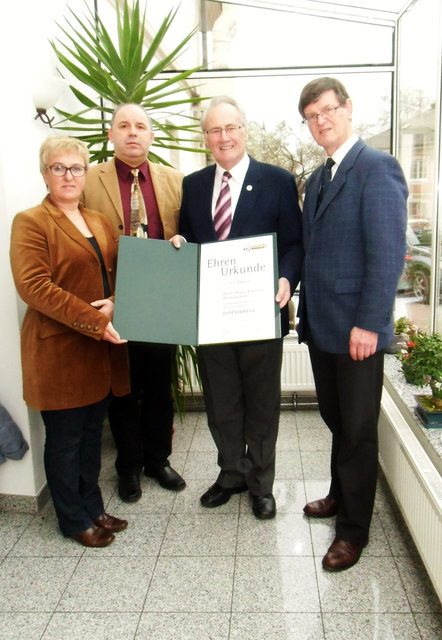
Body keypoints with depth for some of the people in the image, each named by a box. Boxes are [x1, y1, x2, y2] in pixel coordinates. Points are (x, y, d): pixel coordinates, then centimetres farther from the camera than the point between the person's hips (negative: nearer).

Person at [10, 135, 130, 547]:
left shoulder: (99, 222, 16)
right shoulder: (30, 222, -6)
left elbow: (120, 273, 14)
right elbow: (34, 286, -17)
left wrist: (116, 304, -10)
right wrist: (95, 322, -21)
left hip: (103, 351, 6)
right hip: (59, 351, -6)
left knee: (92, 434, 17)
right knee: (65, 439, 7)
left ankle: (93, 508, 33)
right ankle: (73, 520, 24)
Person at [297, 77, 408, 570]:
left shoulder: (377, 167, -11)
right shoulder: (316, 179, 16)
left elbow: (388, 253, -17)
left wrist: (369, 324, -20)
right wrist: (305, 309, 13)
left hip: (357, 329, -7)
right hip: (320, 325, 8)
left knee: (357, 430, 5)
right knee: (336, 422, 20)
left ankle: (353, 529, 21)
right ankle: (340, 496, 40)